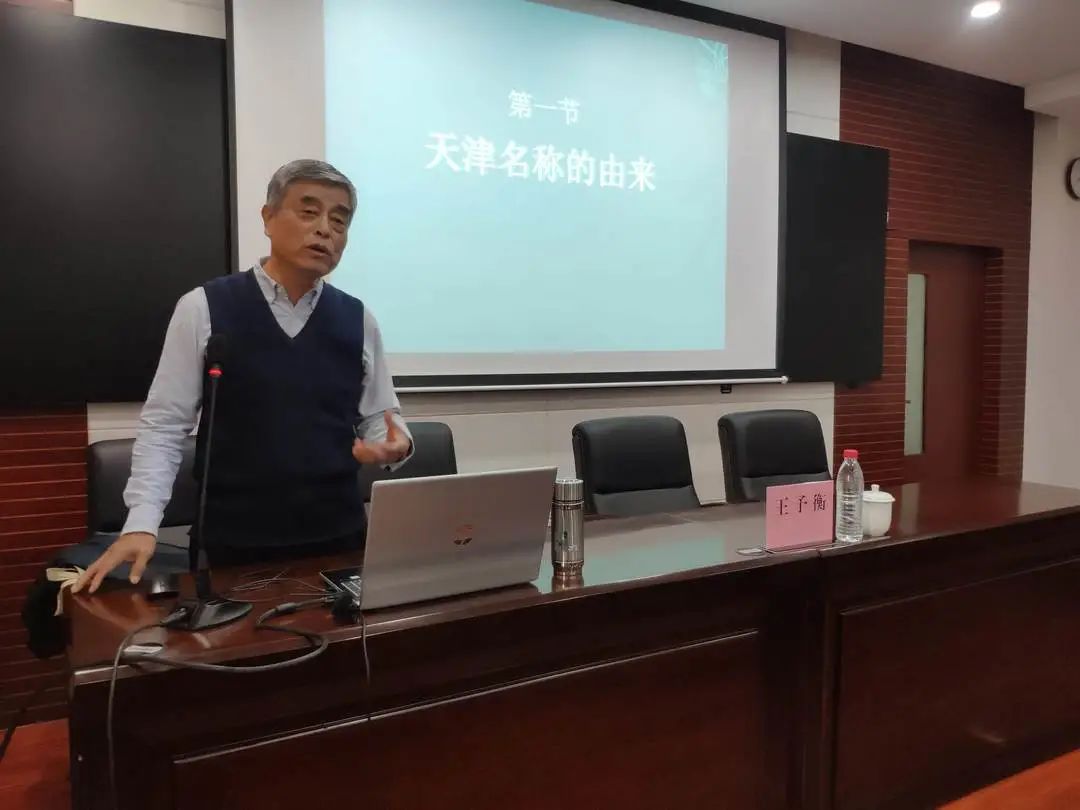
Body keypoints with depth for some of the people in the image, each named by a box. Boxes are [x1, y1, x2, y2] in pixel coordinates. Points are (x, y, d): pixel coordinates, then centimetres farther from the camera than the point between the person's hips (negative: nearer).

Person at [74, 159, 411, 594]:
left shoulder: (358, 320, 4)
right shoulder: (203, 309, -4)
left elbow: (380, 418, 10)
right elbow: (163, 425, -3)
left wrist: (395, 443, -13)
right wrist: (141, 524, -13)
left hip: (338, 539, 3)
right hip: (235, 544, -2)